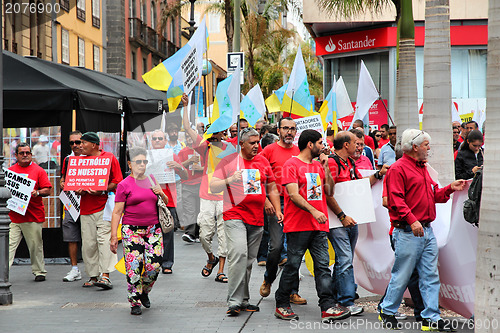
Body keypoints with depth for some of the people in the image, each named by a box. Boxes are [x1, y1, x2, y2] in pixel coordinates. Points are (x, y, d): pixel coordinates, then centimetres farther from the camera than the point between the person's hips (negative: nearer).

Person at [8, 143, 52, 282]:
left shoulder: (38, 171, 5)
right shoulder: (10, 170, 13)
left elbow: (47, 190, 1)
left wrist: (37, 193, -18)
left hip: (33, 216, -2)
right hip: (13, 216, 2)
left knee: (35, 245, 5)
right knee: (9, 244, -6)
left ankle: (39, 271, 17)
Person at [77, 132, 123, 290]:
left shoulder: (110, 158, 2)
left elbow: (117, 181, -2)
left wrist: (102, 191, -16)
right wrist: (77, 190, -1)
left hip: (104, 206, -5)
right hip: (86, 208, 5)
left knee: (104, 238, -14)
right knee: (88, 243, 2)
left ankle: (105, 275, -17)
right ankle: (93, 276, 10)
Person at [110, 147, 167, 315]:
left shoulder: (151, 180, 13)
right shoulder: (124, 185, -1)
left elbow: (165, 202, 22)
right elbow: (117, 212, -3)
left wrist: (161, 194, -1)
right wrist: (114, 236, -9)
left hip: (153, 229, 4)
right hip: (131, 230, -4)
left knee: (154, 264, -5)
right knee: (134, 267, -7)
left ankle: (144, 291, 22)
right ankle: (135, 301, 6)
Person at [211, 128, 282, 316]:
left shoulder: (263, 161, 14)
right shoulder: (229, 161, 0)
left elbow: (272, 189, 21)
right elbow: (213, 188, -3)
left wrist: (277, 210, 10)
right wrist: (229, 180, -20)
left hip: (257, 219, 5)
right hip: (235, 216, -5)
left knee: (249, 260, 8)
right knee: (239, 254, -20)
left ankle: (243, 301, 15)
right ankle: (234, 301, -17)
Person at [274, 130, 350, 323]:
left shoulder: (318, 166, 16)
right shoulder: (292, 165, -5)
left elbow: (329, 192, 14)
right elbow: (293, 194, -14)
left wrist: (326, 169, 4)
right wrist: (313, 211, -24)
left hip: (319, 226, 6)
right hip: (298, 226, -6)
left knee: (323, 266, -2)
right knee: (292, 266, 0)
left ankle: (328, 308, -6)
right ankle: (281, 306, 13)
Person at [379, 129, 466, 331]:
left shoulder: (422, 168, 20)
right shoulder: (398, 169, -9)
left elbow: (433, 195, 25)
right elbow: (395, 200, -18)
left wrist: (450, 189, 10)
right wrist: (411, 220, -26)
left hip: (427, 231, 8)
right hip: (407, 233, -8)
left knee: (430, 276, 5)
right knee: (402, 275, -1)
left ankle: (431, 318, 9)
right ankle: (387, 312, 14)